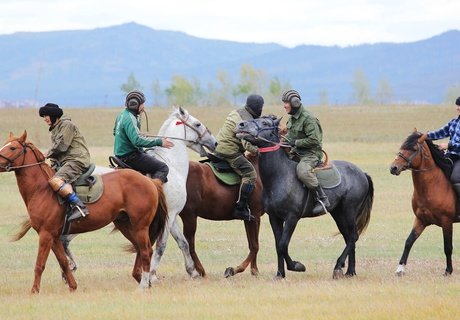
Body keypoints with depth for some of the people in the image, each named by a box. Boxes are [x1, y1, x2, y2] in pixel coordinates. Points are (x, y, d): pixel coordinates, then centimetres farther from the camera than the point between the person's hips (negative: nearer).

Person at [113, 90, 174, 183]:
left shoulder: (122, 115, 11)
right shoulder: (130, 119, -21)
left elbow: (115, 132, 28)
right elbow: (137, 140, -33)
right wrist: (159, 142, -28)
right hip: (129, 157, -10)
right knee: (163, 168, -14)